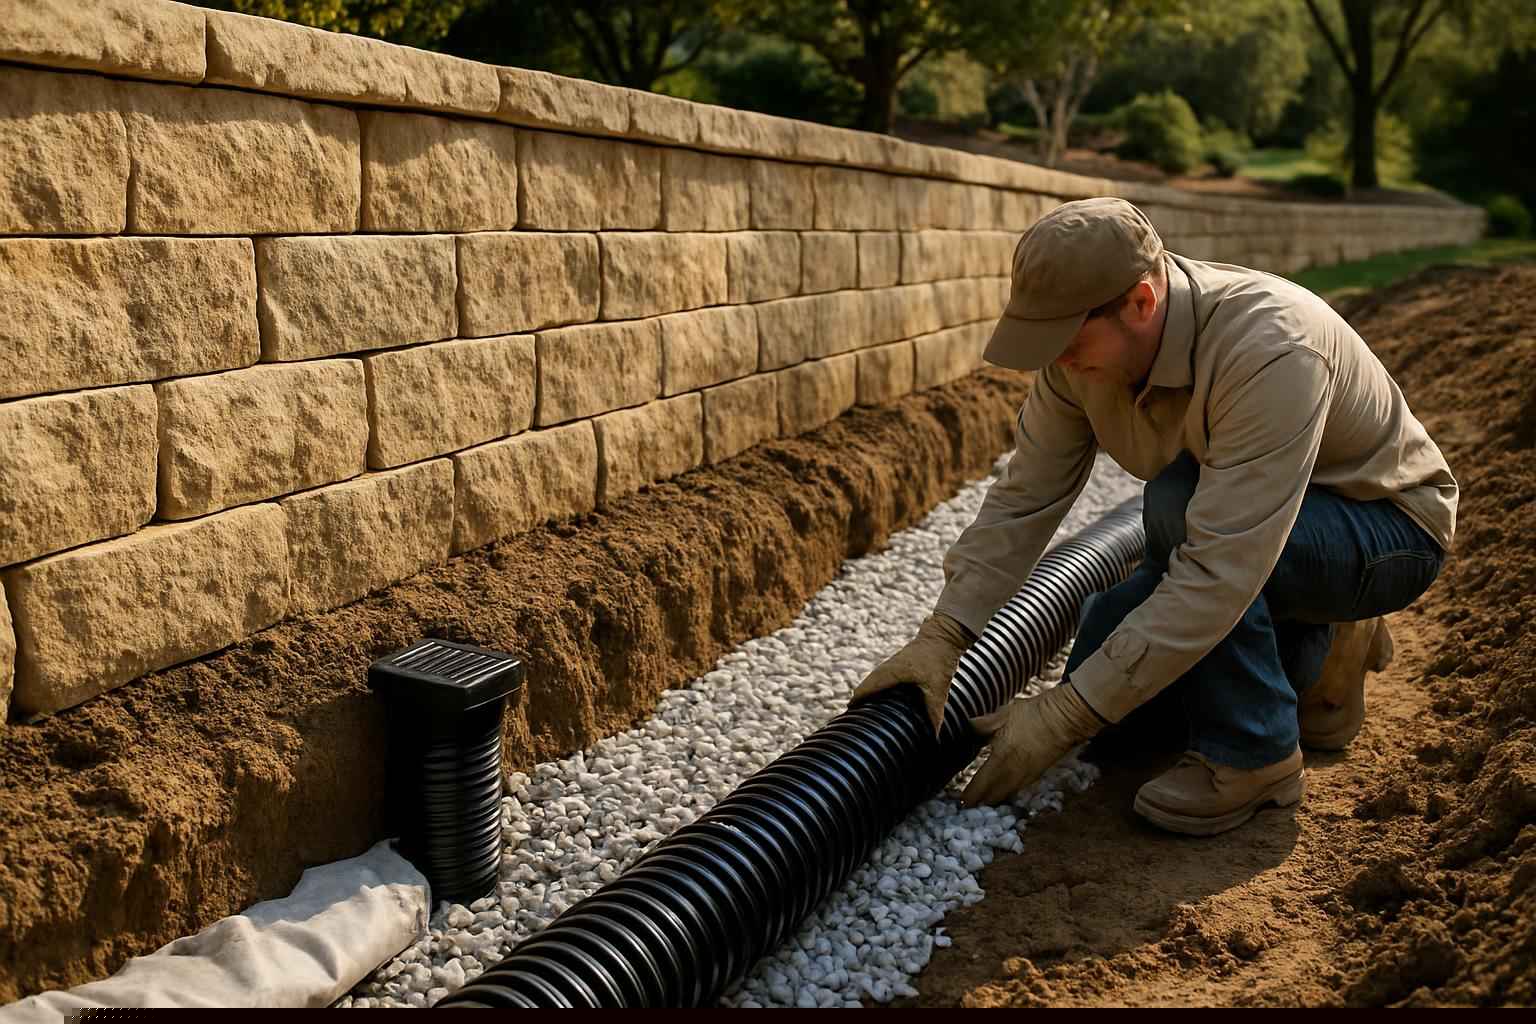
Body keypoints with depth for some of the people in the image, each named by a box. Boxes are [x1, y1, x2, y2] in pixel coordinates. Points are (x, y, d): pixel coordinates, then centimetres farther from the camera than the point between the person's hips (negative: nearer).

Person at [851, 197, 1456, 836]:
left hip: (1389, 528, -7)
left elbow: (1219, 574, -42)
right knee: (1109, 687, -5)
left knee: (1180, 501, -35)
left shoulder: (1269, 352, -38)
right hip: (1250, 544, 7)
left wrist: (1062, 717, -39)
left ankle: (1251, 755, -17)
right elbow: (1024, 498, -10)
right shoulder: (1086, 345, -16)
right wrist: (941, 638, -22)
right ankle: (1317, 652, 15)